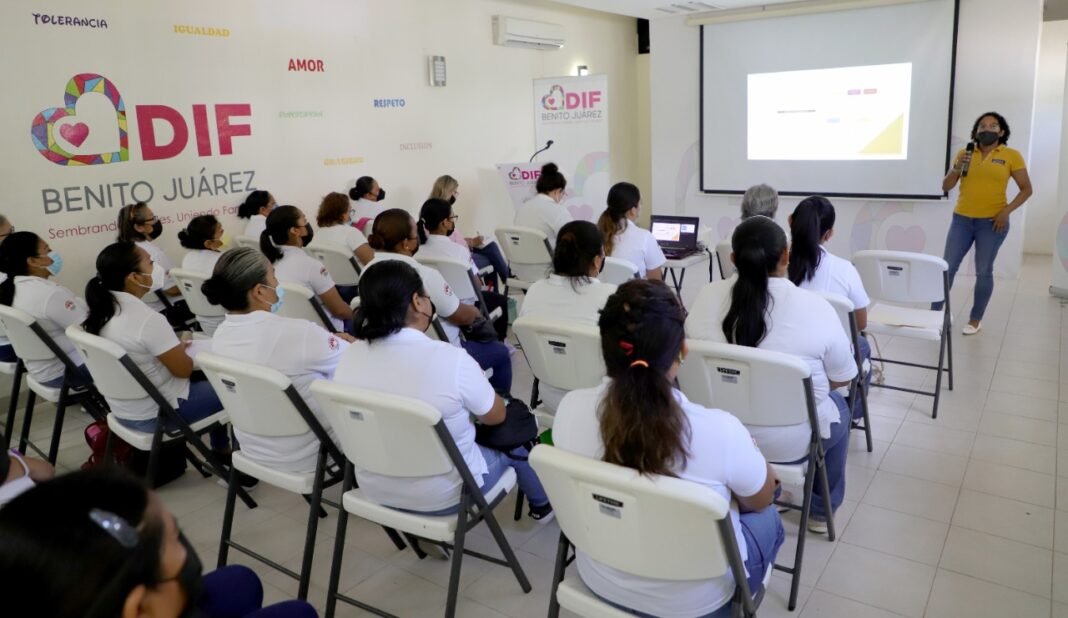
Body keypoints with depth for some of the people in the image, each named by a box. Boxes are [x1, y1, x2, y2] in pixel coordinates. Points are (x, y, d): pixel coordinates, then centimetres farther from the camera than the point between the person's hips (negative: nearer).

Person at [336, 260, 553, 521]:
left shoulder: (349, 357, -11)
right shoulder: (451, 359, -28)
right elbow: (496, 416, -10)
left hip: (373, 488, 5)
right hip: (441, 497, -5)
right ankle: (542, 504, 49)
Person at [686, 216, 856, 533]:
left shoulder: (705, 297, -10)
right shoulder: (816, 308, -20)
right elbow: (842, 378, -5)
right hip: (791, 442, -3)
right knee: (837, 406, 29)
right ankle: (822, 510, 43)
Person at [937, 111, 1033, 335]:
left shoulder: (1012, 155, 0)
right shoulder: (964, 154, 6)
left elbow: (1026, 189, 2)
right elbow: (945, 187, 7)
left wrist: (1006, 211, -10)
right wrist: (956, 169, -11)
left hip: (992, 222, -2)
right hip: (961, 219, 2)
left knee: (983, 271, 3)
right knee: (947, 267, 1)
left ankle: (975, 320, 13)